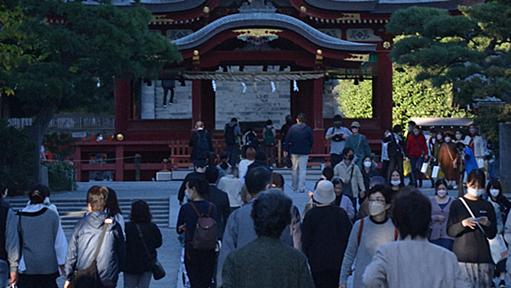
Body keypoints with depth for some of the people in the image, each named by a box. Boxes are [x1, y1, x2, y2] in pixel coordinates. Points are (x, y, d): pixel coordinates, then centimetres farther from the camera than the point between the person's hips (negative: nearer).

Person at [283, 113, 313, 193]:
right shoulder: (308, 129, -3)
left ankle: (294, 186, 21)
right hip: (304, 152, -1)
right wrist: (309, 149, 16)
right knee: (302, 170, 0)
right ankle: (301, 188, -6)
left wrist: (286, 150, 4)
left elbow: (287, 140, -3)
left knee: (295, 169, 13)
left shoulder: (292, 128, -4)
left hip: (294, 151, 1)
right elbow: (311, 141, 2)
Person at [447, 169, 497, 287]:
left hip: (483, 257, 2)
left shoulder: (487, 206, 11)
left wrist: (487, 224, -9)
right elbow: (450, 231, 0)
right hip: (462, 257, -2)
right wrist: (463, 224, -18)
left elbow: (492, 235, 11)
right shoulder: (457, 204, 4)